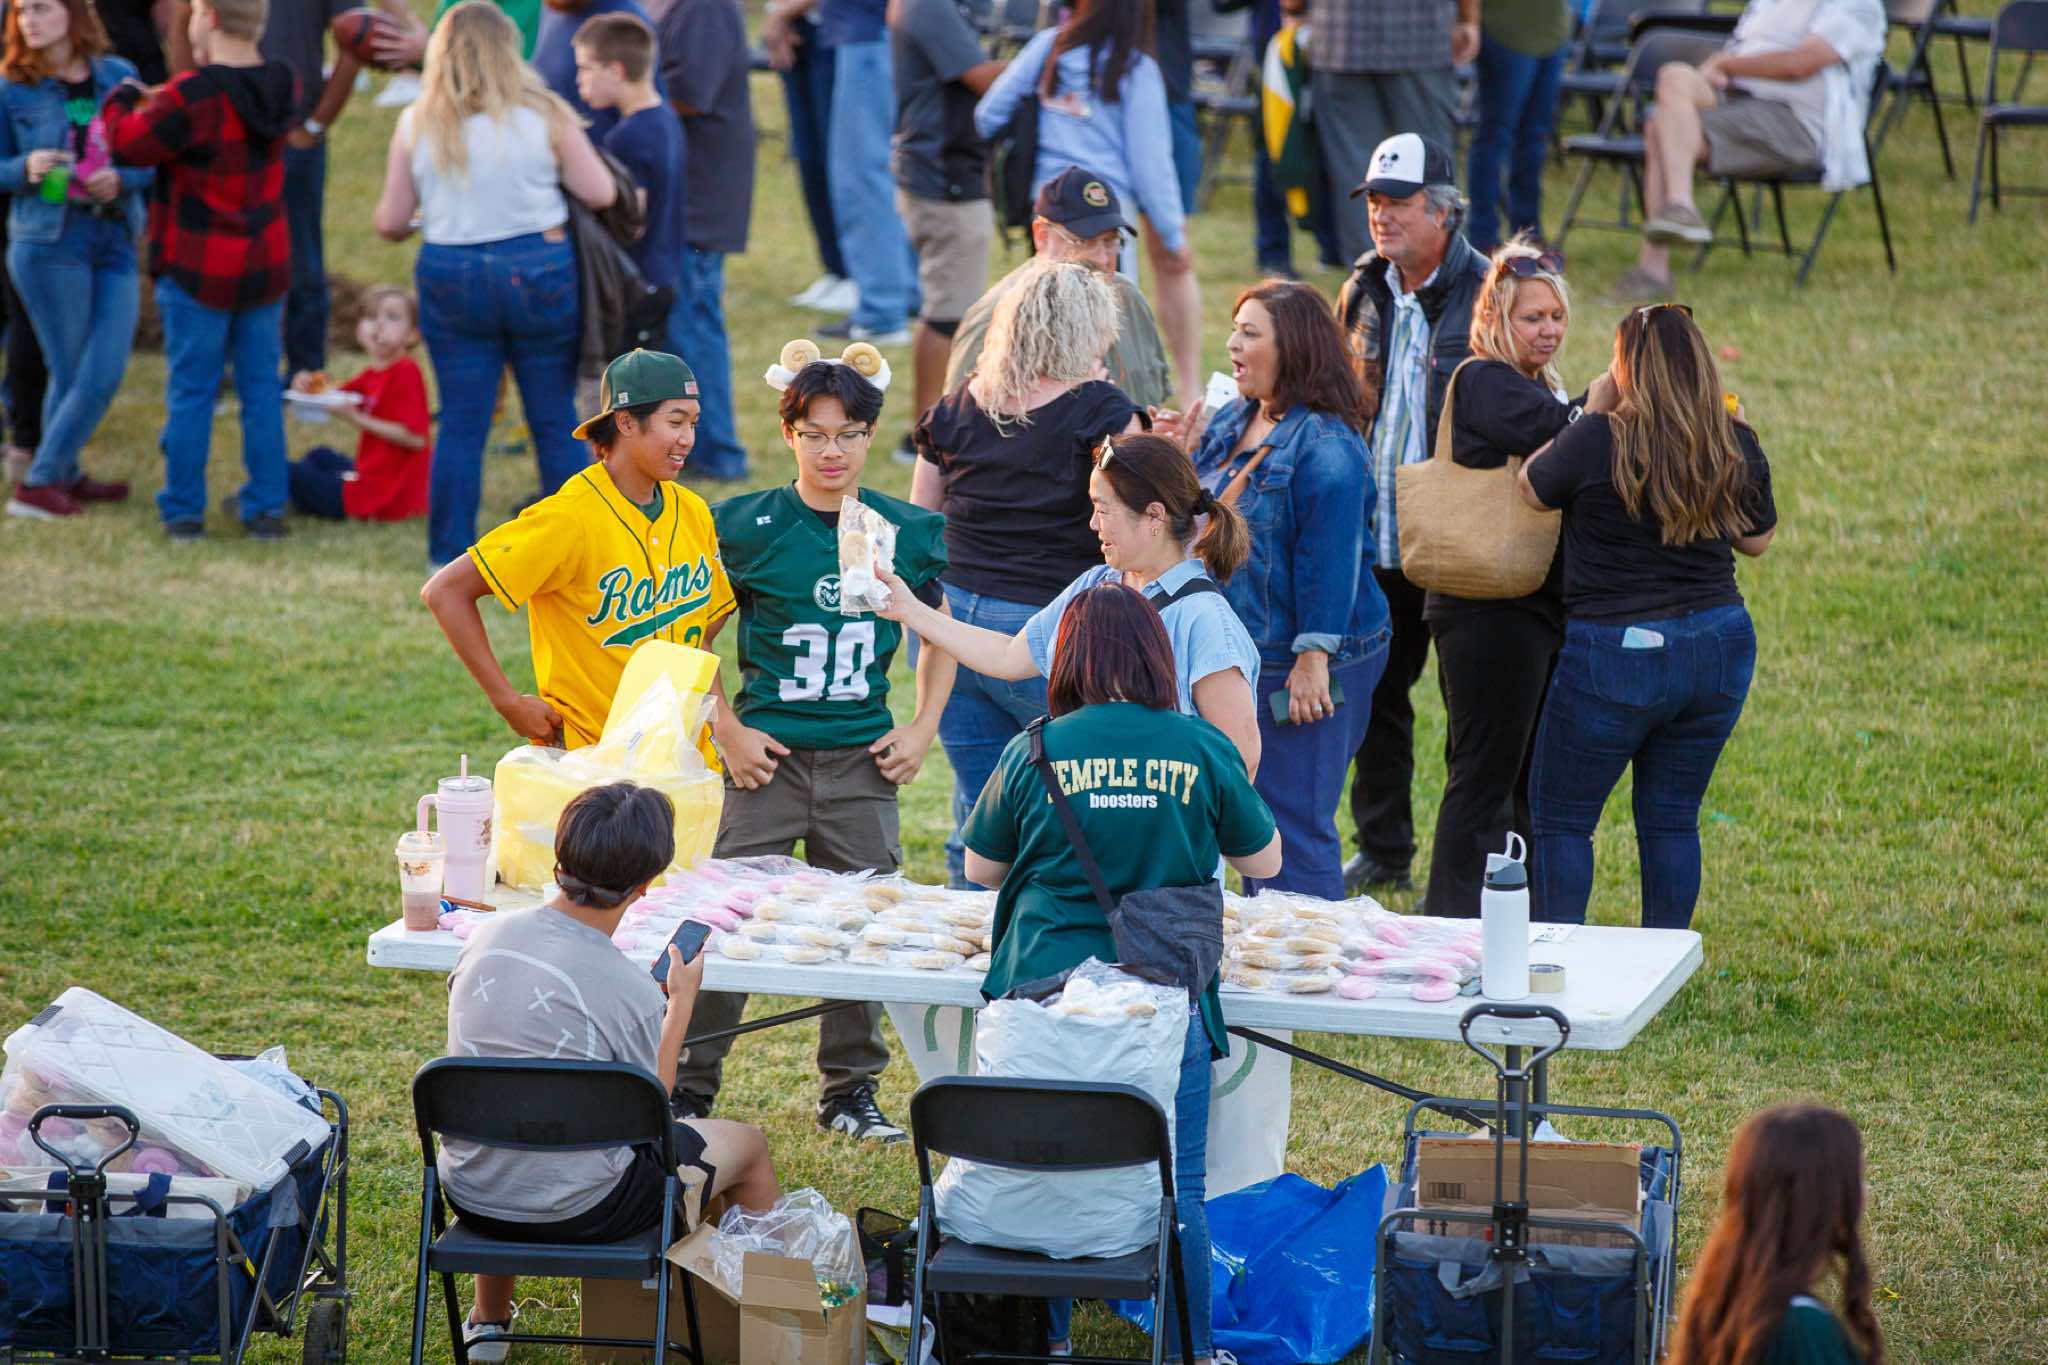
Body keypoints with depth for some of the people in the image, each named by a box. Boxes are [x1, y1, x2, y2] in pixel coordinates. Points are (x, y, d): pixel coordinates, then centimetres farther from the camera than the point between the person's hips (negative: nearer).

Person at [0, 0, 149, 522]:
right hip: (49, 243, -3)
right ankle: (58, 477, 17)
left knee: (104, 375, 1)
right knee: (71, 374, 1)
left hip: (115, 242, 3)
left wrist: (121, 179, -13)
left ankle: (48, 477, 15)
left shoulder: (117, 76, 3)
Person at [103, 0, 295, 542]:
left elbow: (127, 144, -14)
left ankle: (183, 511, 13)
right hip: (266, 265, 5)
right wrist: (161, 101, 8)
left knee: (191, 392, 6)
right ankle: (265, 508, 15)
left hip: (198, 271, -5)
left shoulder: (192, 98, -23)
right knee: (262, 388, 12)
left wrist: (120, 101, 6)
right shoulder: (278, 85, -3)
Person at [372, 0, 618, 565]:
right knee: (556, 422, 10)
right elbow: (601, 194, -3)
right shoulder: (544, 116, -6)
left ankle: (450, 560, 10)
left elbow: (391, 221, 1)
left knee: (461, 427, 8)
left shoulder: (416, 126, -3)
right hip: (539, 275, -1)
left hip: (450, 280, 1)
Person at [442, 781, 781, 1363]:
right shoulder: (630, 992, -24)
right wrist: (682, 1004, 2)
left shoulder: (485, 938, -8)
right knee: (749, 1143, 20)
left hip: (471, 1196, 5)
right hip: (577, 1214, -5)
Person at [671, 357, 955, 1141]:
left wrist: (923, 730, 8)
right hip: (768, 756, -2)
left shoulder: (910, 533, 4)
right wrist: (726, 732, -4)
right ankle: (688, 1088, 9)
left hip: (864, 759, 2)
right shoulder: (745, 527, -4)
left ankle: (851, 1091, 21)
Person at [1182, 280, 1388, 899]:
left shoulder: (1325, 445, -17)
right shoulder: (1228, 424, 11)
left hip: (1296, 668, -9)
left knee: (1296, 830, -3)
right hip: (1235, 657, 9)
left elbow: (1330, 554, -20)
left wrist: (1313, 657, -23)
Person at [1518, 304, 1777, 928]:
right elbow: (1758, 540, 13)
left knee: (1561, 818, 8)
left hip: (1616, 652, -5)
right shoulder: (1737, 446, -2)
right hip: (1719, 651, 5)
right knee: (1672, 819, 15)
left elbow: (1531, 489, 2)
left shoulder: (1599, 439, -16)